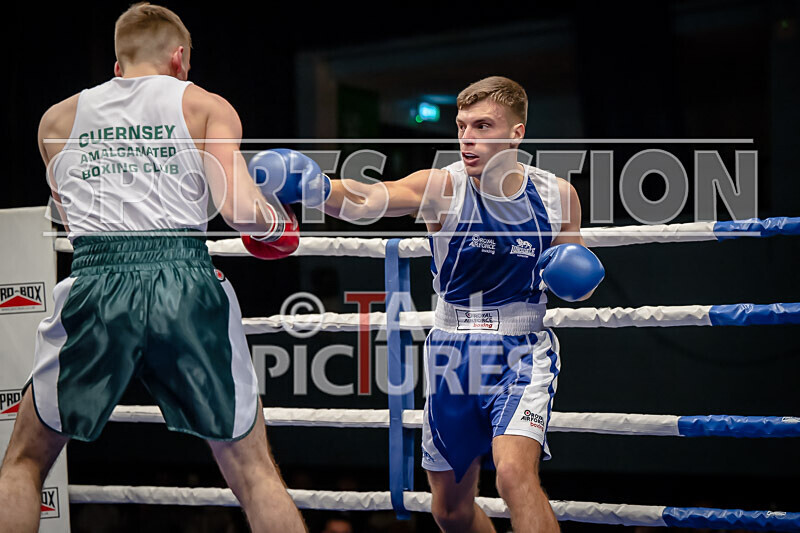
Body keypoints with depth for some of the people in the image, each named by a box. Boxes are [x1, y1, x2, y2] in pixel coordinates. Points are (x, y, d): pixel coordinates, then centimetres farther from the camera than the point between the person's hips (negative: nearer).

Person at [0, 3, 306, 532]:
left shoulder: (58, 118, 20)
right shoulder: (206, 106, 11)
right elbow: (240, 210, -3)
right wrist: (276, 223, 17)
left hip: (95, 287, 1)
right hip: (185, 282, -1)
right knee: (253, 470, 11)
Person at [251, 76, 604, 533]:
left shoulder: (557, 195, -4)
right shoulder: (441, 187, -11)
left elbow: (579, 282, 12)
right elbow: (367, 200, -31)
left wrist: (578, 279, -12)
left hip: (521, 353, -2)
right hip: (453, 355, 2)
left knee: (515, 472, -28)